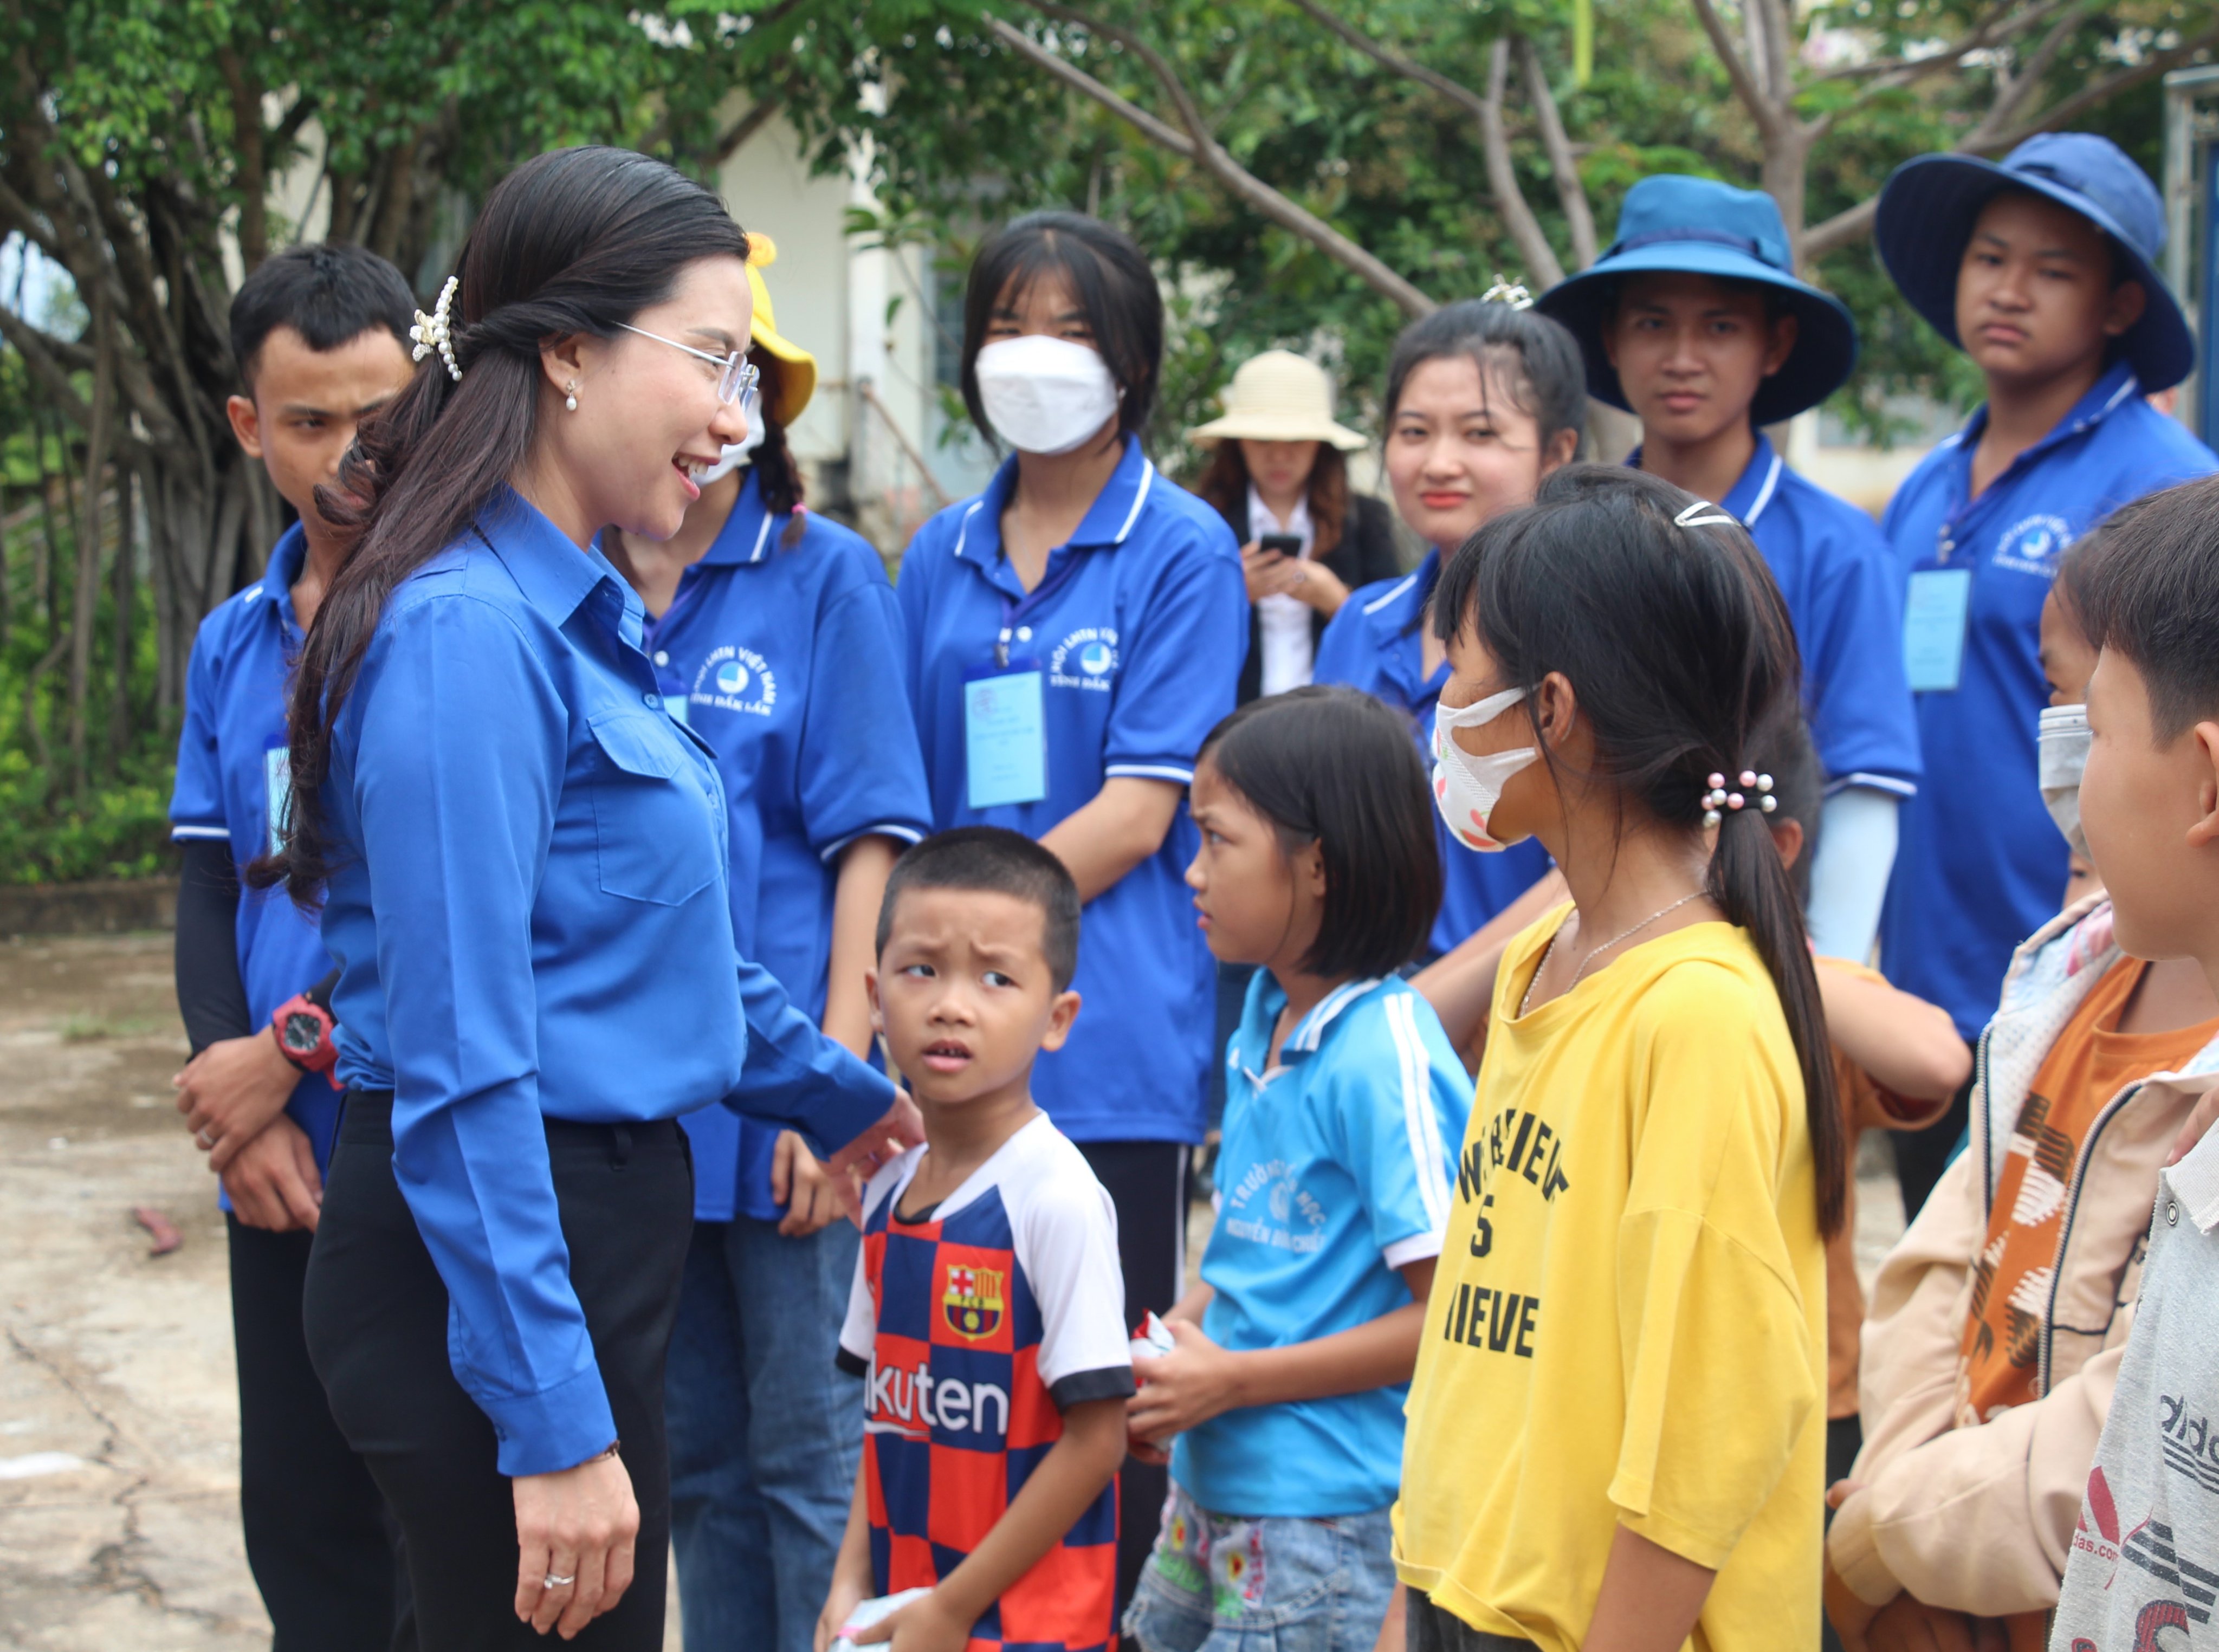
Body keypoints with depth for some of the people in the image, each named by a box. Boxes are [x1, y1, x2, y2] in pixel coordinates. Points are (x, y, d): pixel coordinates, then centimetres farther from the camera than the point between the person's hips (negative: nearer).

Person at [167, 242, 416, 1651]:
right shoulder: (232, 646, 13)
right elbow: (208, 895, 11)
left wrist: (286, 1054, -11)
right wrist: (241, 1109, -4)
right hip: (282, 1164, 6)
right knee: (300, 1523, 12)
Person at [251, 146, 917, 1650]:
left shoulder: (572, 618, 13)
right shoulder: (467, 636, -17)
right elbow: (461, 1072, -20)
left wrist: (840, 1092, 40)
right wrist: (553, 1419, -21)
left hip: (597, 1230, 10)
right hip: (488, 1270, -10)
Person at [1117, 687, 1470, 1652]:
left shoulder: (1387, 1057, -19)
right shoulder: (1265, 1022, 8)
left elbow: (1450, 1312, -20)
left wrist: (1233, 1379, -16)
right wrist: (1171, 1344, 2)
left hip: (1328, 1520, -8)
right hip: (1211, 1486, 8)